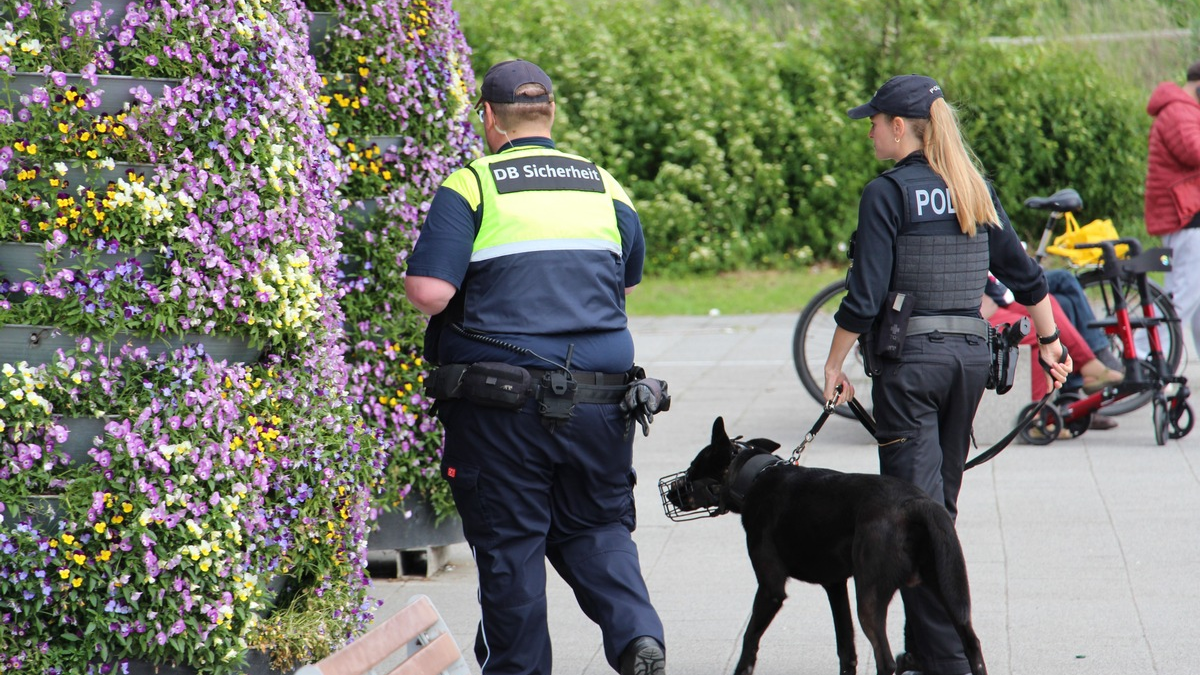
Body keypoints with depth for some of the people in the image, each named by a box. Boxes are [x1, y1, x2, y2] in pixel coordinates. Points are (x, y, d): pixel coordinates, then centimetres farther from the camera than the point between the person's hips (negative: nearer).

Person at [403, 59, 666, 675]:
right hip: (600, 398, 4)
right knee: (597, 528, 17)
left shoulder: (471, 185, -6)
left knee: (509, 543, 8)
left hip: (502, 401, -3)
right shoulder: (605, 187, 9)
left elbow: (428, 291, -15)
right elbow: (627, 282, 23)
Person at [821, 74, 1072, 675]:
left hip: (910, 358, -7)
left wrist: (833, 366, -4)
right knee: (942, 503, 14)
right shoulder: (975, 190, 10)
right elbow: (1024, 274, 14)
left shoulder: (887, 193, -9)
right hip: (971, 352, 7)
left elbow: (865, 297, -12)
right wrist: (1049, 341, 24)